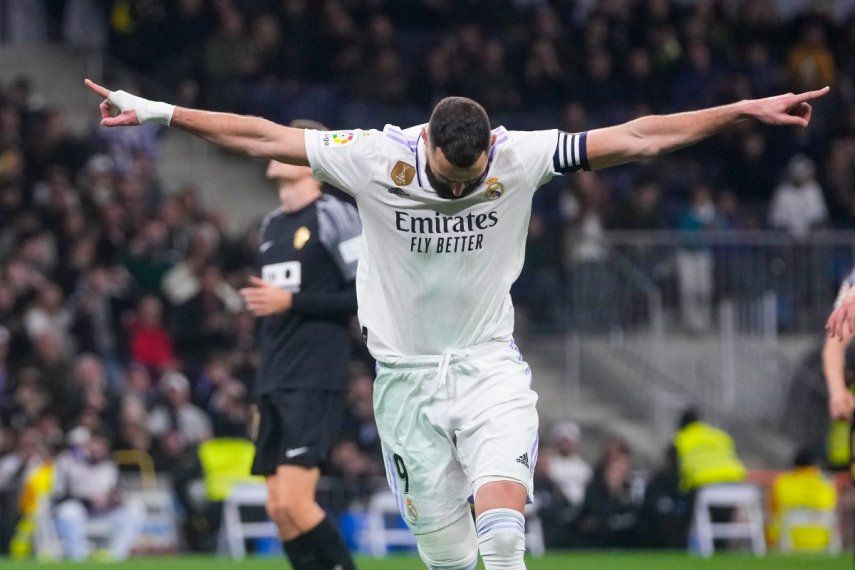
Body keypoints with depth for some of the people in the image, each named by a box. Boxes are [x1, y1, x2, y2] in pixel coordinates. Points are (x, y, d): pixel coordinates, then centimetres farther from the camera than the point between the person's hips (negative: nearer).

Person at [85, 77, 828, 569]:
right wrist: (158, 113, -2)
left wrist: (748, 110, -9)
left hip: (489, 368, 0)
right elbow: (261, 137, -3)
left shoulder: (520, 158, -11)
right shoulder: (376, 159, -12)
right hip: (406, 376, 1)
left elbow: (640, 137, -7)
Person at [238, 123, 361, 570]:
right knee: (279, 508, 3)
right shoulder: (272, 224, 19)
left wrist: (291, 302, -15)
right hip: (274, 383, 8)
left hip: (315, 382, -8)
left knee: (292, 501, -18)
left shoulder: (334, 215, -6)